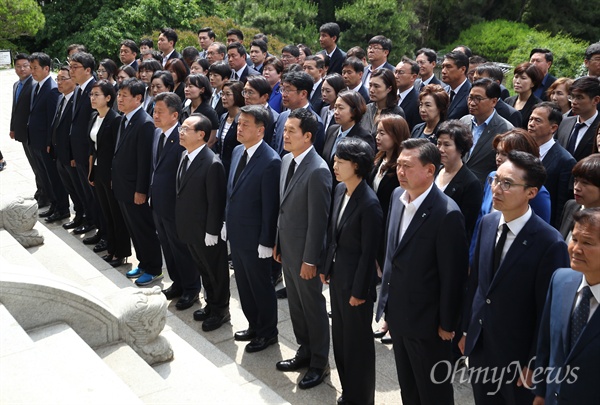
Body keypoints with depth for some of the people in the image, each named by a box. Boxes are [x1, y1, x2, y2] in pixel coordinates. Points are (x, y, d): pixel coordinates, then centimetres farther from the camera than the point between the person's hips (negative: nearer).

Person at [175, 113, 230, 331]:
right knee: (202, 269, 22)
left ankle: (220, 310, 29)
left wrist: (212, 232, -18)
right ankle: (211, 304, 40)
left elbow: (215, 202, -21)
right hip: (190, 228, 8)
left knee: (216, 271, 12)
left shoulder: (212, 164, -24)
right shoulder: (185, 155, 3)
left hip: (206, 231, -8)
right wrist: (181, 222, 12)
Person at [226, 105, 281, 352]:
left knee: (261, 287, 9)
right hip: (235, 234, 8)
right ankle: (254, 326, 38)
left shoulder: (271, 162, -21)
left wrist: (266, 242, -18)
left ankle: (267, 333, 27)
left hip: (254, 239, -8)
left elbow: (270, 206, -20)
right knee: (243, 285, 20)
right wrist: (227, 222, 14)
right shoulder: (237, 151, 5)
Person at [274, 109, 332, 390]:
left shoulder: (318, 171, -23)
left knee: (313, 307, 8)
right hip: (287, 248, 8)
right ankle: (305, 351, 37)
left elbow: (318, 220, -21)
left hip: (304, 251, -8)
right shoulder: (286, 160, 4)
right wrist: (277, 242, 14)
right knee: (295, 304, 20)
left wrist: (310, 260, -17)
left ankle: (319, 363, 24)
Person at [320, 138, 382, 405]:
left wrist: (359, 290, -15)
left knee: (357, 341, 9)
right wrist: (325, 267, 13)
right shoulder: (339, 190, 1)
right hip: (336, 274, 8)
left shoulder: (370, 204, -23)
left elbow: (368, 252, -19)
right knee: (340, 336, 19)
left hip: (354, 280, -8)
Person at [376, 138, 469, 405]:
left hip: (426, 319, -7)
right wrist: (387, 298, 14)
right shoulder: (398, 196, -1)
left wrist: (447, 324, -12)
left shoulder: (447, 213, -25)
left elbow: (452, 275, -19)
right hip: (397, 311, 7)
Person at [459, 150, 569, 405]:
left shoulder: (550, 243, -22)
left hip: (517, 354, -5)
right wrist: (466, 329, 11)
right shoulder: (487, 223, -2)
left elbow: (547, 310, -17)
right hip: (479, 344, 6)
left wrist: (534, 365, -12)